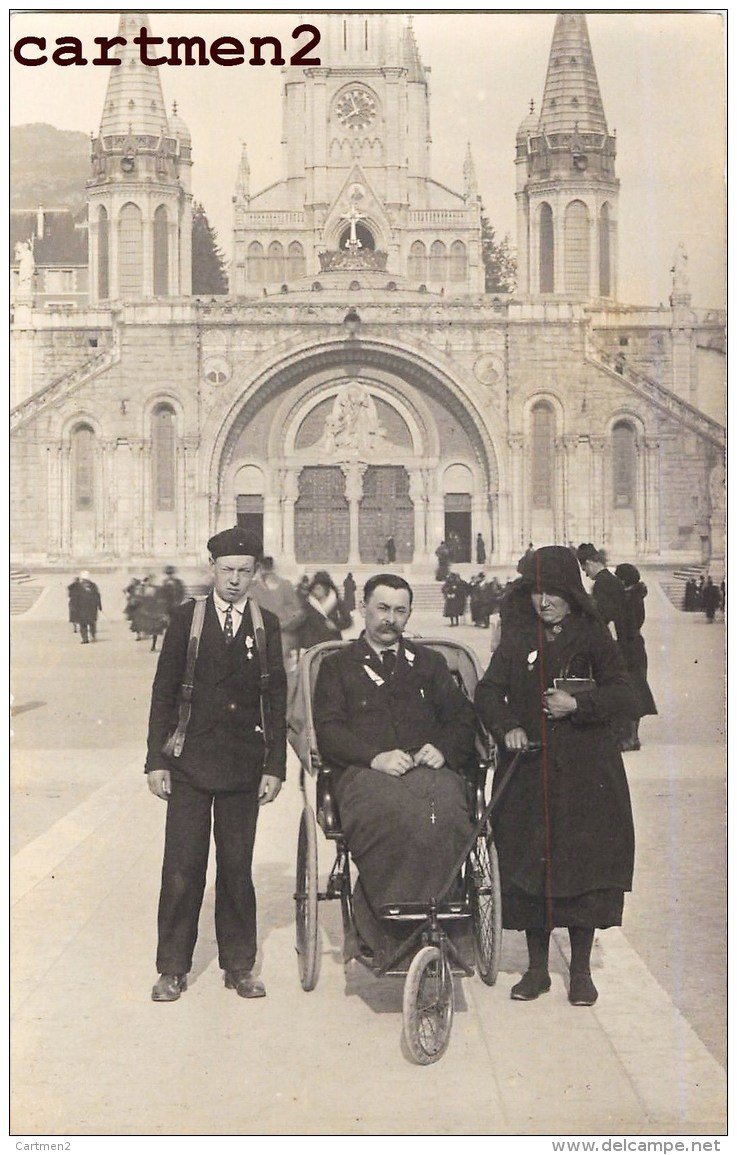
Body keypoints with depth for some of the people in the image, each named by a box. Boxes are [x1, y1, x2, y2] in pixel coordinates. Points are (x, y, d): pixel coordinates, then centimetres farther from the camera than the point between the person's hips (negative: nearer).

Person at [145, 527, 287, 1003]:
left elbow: (277, 700, 7)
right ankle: (173, 969, 10)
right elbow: (164, 691, 3)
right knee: (182, 868, 0)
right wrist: (156, 759, -2)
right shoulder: (186, 618, 3)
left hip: (244, 765, 1)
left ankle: (239, 966, 19)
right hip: (189, 764, -1)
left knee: (237, 867, 7)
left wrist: (275, 766, 2)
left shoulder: (267, 625, 6)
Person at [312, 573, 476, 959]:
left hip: (430, 769, 2)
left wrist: (443, 749, -3)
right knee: (395, 819, -39)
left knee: (444, 817, -36)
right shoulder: (337, 666, 21)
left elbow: (462, 717, 20)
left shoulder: (430, 663, 30)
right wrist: (375, 757, -11)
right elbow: (328, 731, 7)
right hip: (365, 772, -2)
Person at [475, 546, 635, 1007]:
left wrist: (579, 705, -17)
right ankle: (537, 968, 17)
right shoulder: (517, 635, 6)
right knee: (528, 862, 3)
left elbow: (622, 693, -2)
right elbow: (488, 691, 4)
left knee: (584, 862, 0)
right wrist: (507, 727, -14)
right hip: (528, 770, 2)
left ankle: (581, 970, 14)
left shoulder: (593, 634, 1)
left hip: (587, 772, -2)